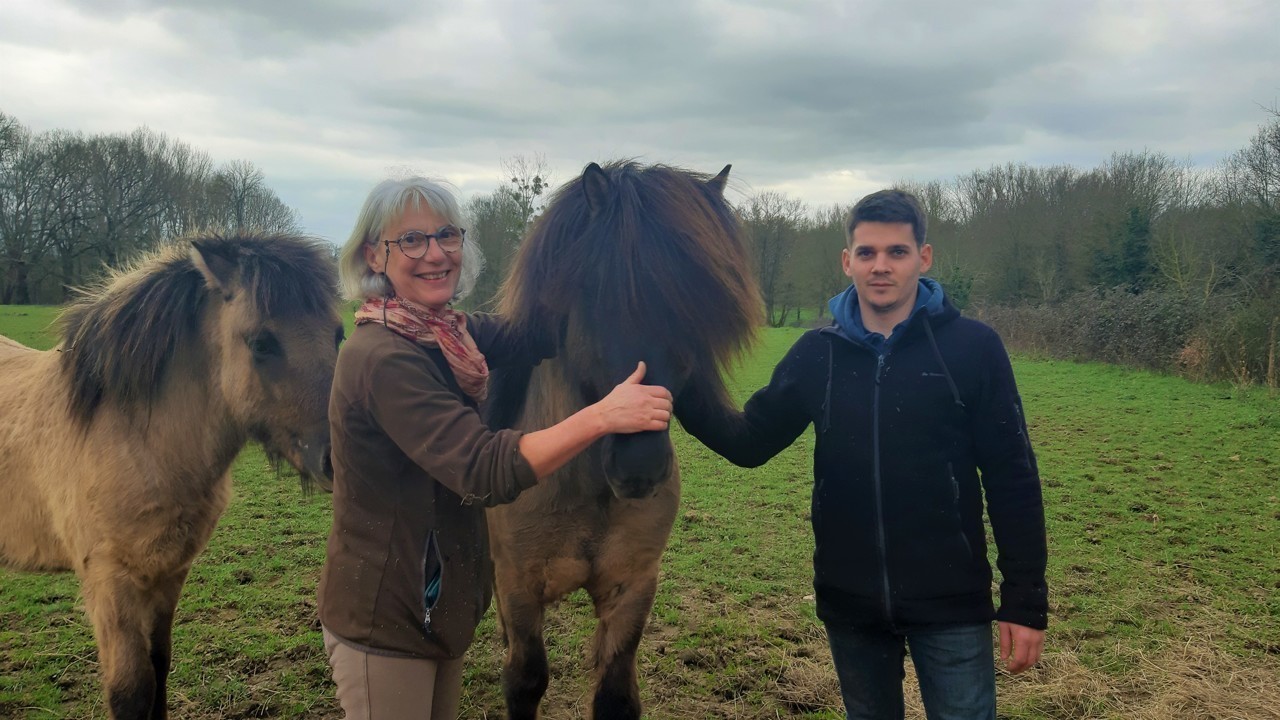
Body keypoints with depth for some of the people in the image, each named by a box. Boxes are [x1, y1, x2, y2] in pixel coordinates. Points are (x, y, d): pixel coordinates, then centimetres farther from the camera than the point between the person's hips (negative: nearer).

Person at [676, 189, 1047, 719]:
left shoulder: (974, 348, -9)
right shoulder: (817, 354, -1)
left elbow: (1013, 481, -7)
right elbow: (750, 443, 2)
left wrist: (1025, 602, -7)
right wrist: (681, 394, -15)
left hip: (949, 601, -3)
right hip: (849, 602, 3)